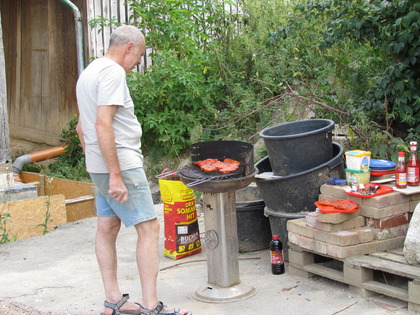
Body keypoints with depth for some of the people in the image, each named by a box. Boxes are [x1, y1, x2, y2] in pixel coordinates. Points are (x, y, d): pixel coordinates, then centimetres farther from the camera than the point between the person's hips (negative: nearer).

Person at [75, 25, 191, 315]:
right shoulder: (113, 73, -14)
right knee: (149, 228, -8)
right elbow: (103, 125, -24)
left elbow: (82, 127, 23)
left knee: (107, 228, 11)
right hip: (122, 165, -10)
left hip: (100, 167, 11)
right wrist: (115, 175, -24)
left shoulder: (89, 73, 18)